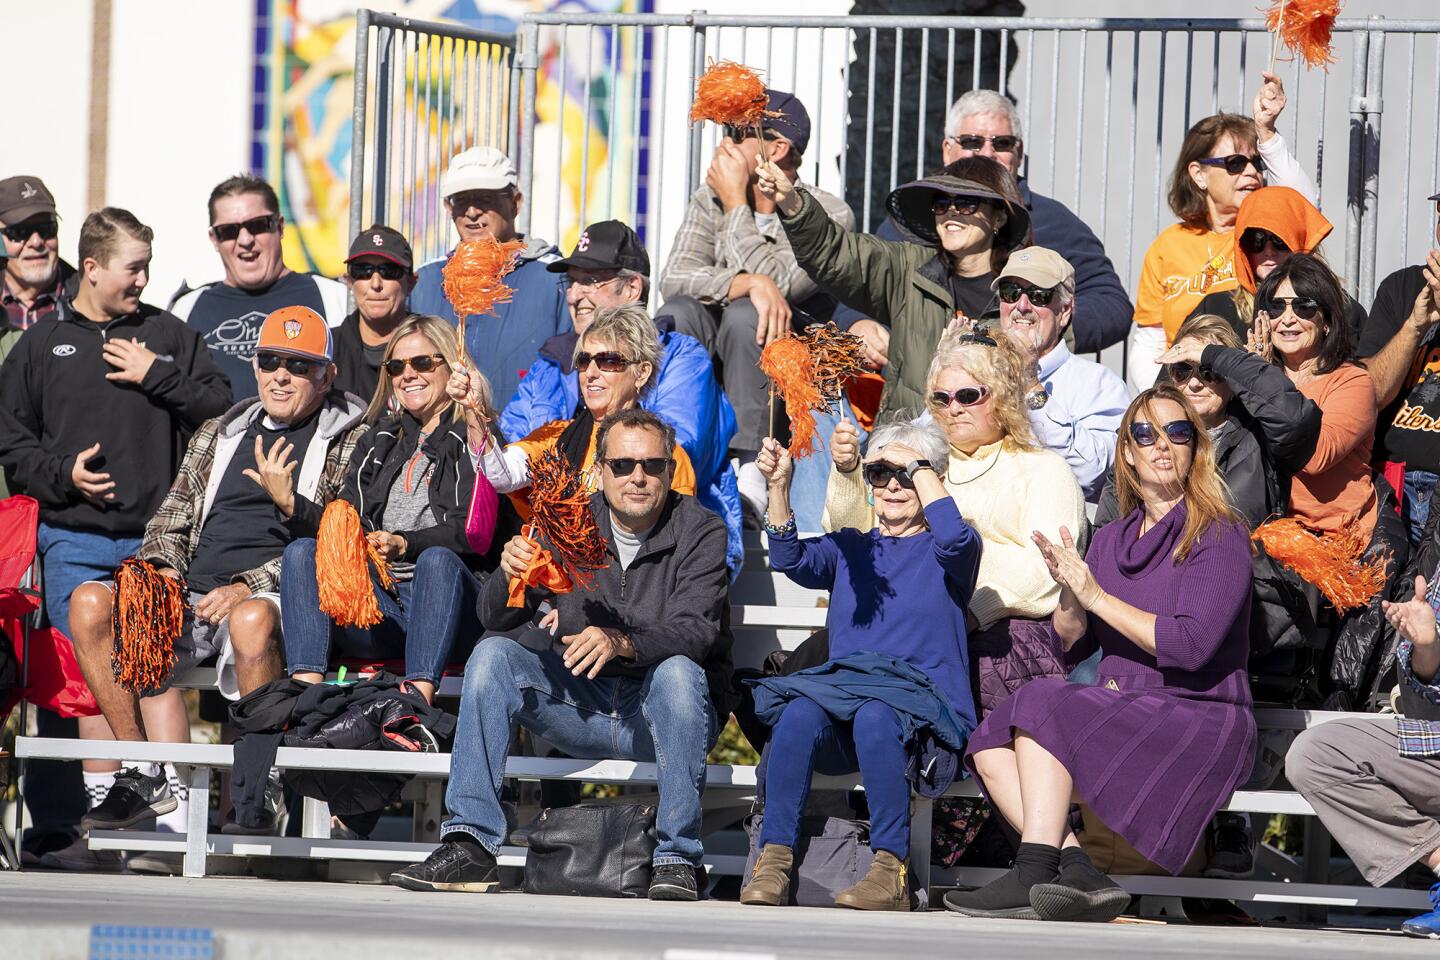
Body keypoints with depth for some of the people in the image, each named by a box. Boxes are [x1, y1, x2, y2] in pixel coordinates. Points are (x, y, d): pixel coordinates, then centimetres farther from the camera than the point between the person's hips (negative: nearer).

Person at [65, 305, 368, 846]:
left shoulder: (350, 442, 7)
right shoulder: (217, 435, 26)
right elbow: (173, 517, 26)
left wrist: (249, 586, -15)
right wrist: (160, 566, 1)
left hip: (276, 598, -6)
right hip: (191, 598, 6)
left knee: (252, 619, -41)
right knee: (91, 603, -19)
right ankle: (146, 775, -17)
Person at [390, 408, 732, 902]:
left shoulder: (701, 531, -5)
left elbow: (696, 630, -21)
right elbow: (495, 618, -2)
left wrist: (622, 642, -40)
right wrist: (510, 575, -26)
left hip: (659, 712, -3)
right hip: (580, 707, 3)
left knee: (678, 671, -34)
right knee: (493, 654, -18)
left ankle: (677, 857, -29)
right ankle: (468, 846, -24)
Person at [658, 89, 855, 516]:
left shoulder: (829, 215, -7)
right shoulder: (710, 200, 7)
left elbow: (775, 281, -22)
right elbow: (674, 277, -10)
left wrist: (737, 202, -13)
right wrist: (749, 283, -28)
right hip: (709, 369, 3)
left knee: (745, 315, -33)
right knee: (678, 313, -27)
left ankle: (750, 474, -36)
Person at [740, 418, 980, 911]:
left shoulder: (941, 552, 13)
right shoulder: (850, 549, 22)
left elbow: (957, 540, -13)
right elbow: (791, 559, 2)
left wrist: (918, 466, -5)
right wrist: (778, 487, -13)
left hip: (925, 710, -3)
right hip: (843, 690, 3)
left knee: (874, 716, -38)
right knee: (800, 713, -32)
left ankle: (891, 872, -38)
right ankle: (773, 863, -37)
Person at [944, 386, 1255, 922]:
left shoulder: (1218, 535, -4)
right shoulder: (1112, 540, 18)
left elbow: (1192, 645, -17)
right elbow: (1073, 643, 16)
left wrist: (1096, 596, -13)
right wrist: (1069, 593, -6)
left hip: (1197, 718, -7)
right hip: (1122, 711, 7)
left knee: (1045, 705, -26)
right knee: (991, 749, -15)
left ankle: (1032, 876, -32)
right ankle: (1078, 874, -31)